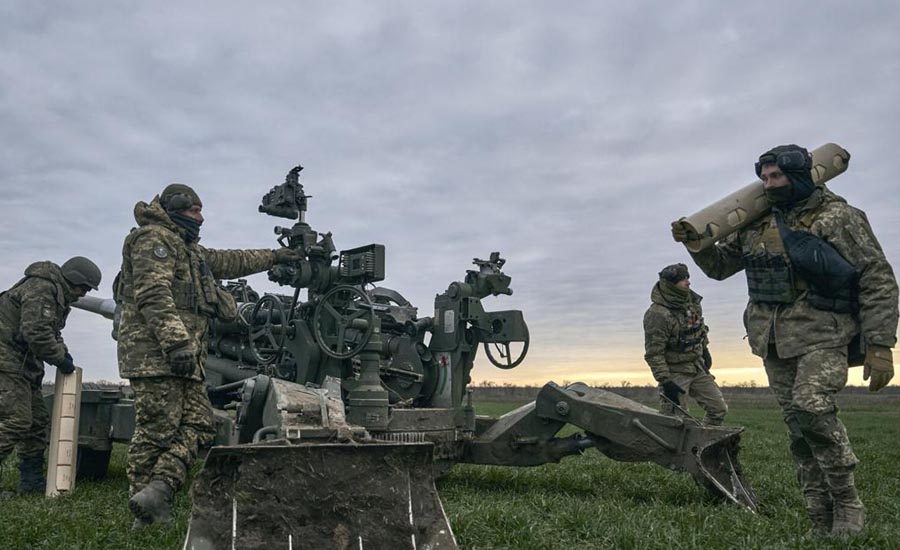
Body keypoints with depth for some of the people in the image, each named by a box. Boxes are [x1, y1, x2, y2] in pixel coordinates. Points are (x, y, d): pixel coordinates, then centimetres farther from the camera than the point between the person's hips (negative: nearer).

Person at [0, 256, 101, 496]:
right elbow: (36, 332, -25)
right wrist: (60, 359, -15)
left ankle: (31, 479, 17)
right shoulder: (41, 288, -17)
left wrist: (63, 351, 9)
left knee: (37, 422, 11)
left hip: (24, 365, 11)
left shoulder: (57, 294, 17)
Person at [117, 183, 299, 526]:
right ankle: (145, 515, -4)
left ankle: (157, 491, -9)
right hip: (155, 352, -10)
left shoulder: (189, 249, 27)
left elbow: (228, 261, 39)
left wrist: (273, 257, 42)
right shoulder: (153, 238, -3)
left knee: (198, 427, -1)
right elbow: (152, 294, -17)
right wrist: (176, 341, -27)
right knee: (157, 431, -9)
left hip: (183, 358, 10)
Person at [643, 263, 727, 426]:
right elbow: (653, 353, -23)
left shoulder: (692, 301, 1)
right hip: (675, 372, -7)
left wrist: (704, 349, 25)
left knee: (719, 408, 12)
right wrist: (665, 381, -24)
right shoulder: (657, 314, -24)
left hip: (698, 368, 8)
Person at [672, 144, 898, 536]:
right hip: (774, 341, 6)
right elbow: (718, 266, 21)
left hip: (822, 335, -5)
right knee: (798, 429, 6)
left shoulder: (838, 217, -5)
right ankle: (823, 522, 15)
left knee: (811, 407, -24)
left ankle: (847, 504, -4)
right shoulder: (756, 224, 11)